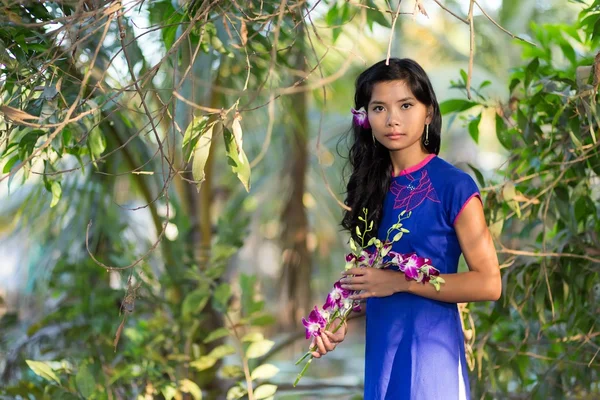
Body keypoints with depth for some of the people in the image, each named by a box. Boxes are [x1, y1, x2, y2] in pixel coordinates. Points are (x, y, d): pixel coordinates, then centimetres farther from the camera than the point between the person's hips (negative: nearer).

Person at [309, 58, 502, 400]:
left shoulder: (454, 186, -10)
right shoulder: (372, 186, 6)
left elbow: (489, 283, -14)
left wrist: (401, 281, -17)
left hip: (430, 348, -5)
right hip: (380, 348, 5)